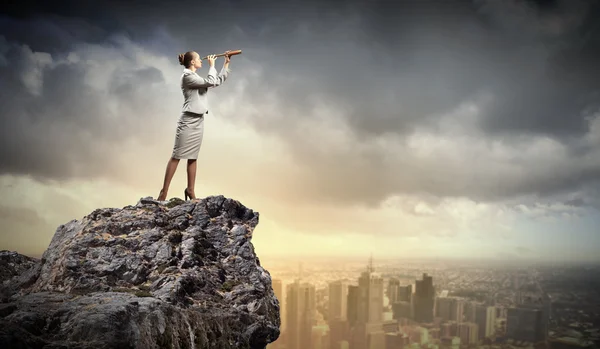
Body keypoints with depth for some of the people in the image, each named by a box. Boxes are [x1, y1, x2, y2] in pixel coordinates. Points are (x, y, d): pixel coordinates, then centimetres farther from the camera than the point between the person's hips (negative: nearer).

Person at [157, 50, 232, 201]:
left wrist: (226, 63, 17)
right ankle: (164, 192, -6)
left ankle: (190, 190, 11)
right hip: (188, 121, -9)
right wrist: (212, 65, -5)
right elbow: (211, 82, -18)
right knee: (176, 156, -8)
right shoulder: (187, 76, -10)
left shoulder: (196, 77, 18)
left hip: (198, 121, 9)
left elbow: (219, 80, 21)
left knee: (193, 157, 7)